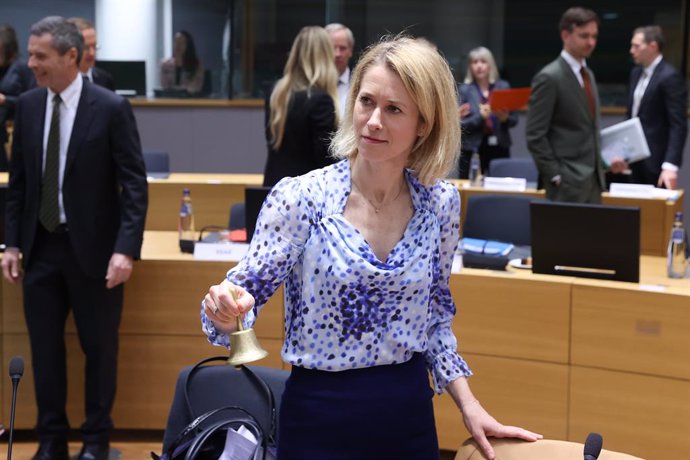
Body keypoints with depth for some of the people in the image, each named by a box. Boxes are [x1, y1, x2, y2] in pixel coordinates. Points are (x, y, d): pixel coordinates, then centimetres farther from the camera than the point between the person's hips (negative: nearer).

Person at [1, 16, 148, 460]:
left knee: (99, 347, 7)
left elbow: (135, 184, -11)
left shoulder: (111, 108, -10)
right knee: (44, 347, 9)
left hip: (92, 247, -4)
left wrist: (126, 249, -18)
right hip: (41, 245, 4)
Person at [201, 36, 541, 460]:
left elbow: (435, 313, 9)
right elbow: (250, 290, -12)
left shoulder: (441, 203, -2)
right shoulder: (300, 198, -14)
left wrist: (469, 404, 4)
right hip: (318, 416, -3)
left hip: (410, 414, 3)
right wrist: (226, 307, -34)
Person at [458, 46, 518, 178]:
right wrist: (480, 117, -19)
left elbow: (514, 119, 9)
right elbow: (460, 124, -5)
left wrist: (505, 118, -12)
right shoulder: (465, 90, 0)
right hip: (473, 149, -2)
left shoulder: (503, 86, 7)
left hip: (499, 147, 2)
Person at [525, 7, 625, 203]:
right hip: (567, 182, -8)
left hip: (592, 179, 8)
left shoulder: (588, 74, 15)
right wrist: (556, 176, -16)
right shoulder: (549, 78, -12)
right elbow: (535, 136, -14)